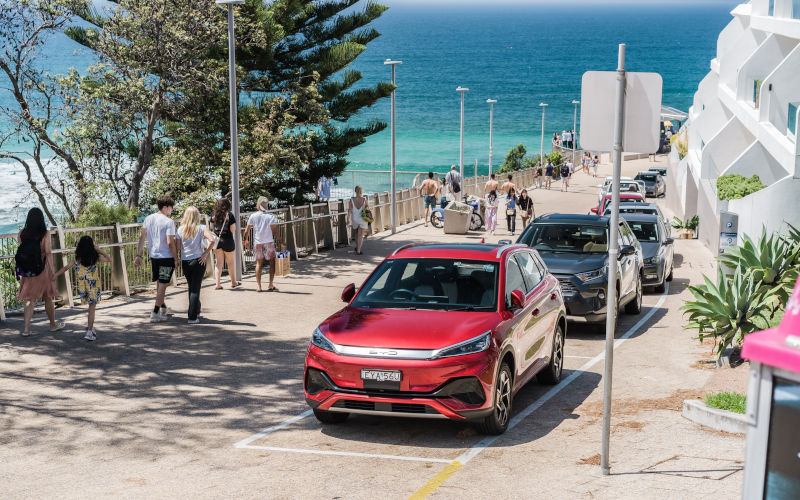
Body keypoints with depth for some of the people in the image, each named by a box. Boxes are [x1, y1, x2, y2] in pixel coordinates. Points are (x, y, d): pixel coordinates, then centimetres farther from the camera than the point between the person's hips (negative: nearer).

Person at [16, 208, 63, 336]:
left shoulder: (22, 233, -1)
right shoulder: (45, 234, -10)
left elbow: (21, 252, 0)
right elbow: (48, 252, -12)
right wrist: (53, 270, -10)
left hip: (27, 271, 2)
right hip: (42, 269, -2)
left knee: (30, 299, 9)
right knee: (48, 298, 14)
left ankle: (26, 328, -1)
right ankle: (53, 324, 29)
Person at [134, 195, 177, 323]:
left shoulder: (148, 219, 5)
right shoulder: (169, 222, -15)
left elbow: (142, 238, 7)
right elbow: (170, 242, -18)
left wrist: (138, 255, 12)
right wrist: (176, 259, -9)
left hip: (153, 256, 7)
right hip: (166, 257, -7)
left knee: (158, 284, 20)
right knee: (162, 285, 1)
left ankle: (163, 308, 35)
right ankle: (155, 314, 1)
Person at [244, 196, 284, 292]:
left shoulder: (253, 216, 1)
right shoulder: (271, 217, -4)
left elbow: (247, 231, 6)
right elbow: (275, 231, -8)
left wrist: (246, 240, 23)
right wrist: (280, 243, -4)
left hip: (257, 243, 2)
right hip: (269, 242, -2)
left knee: (259, 263, 8)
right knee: (272, 262, 5)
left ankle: (258, 286, 4)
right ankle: (271, 285, -1)